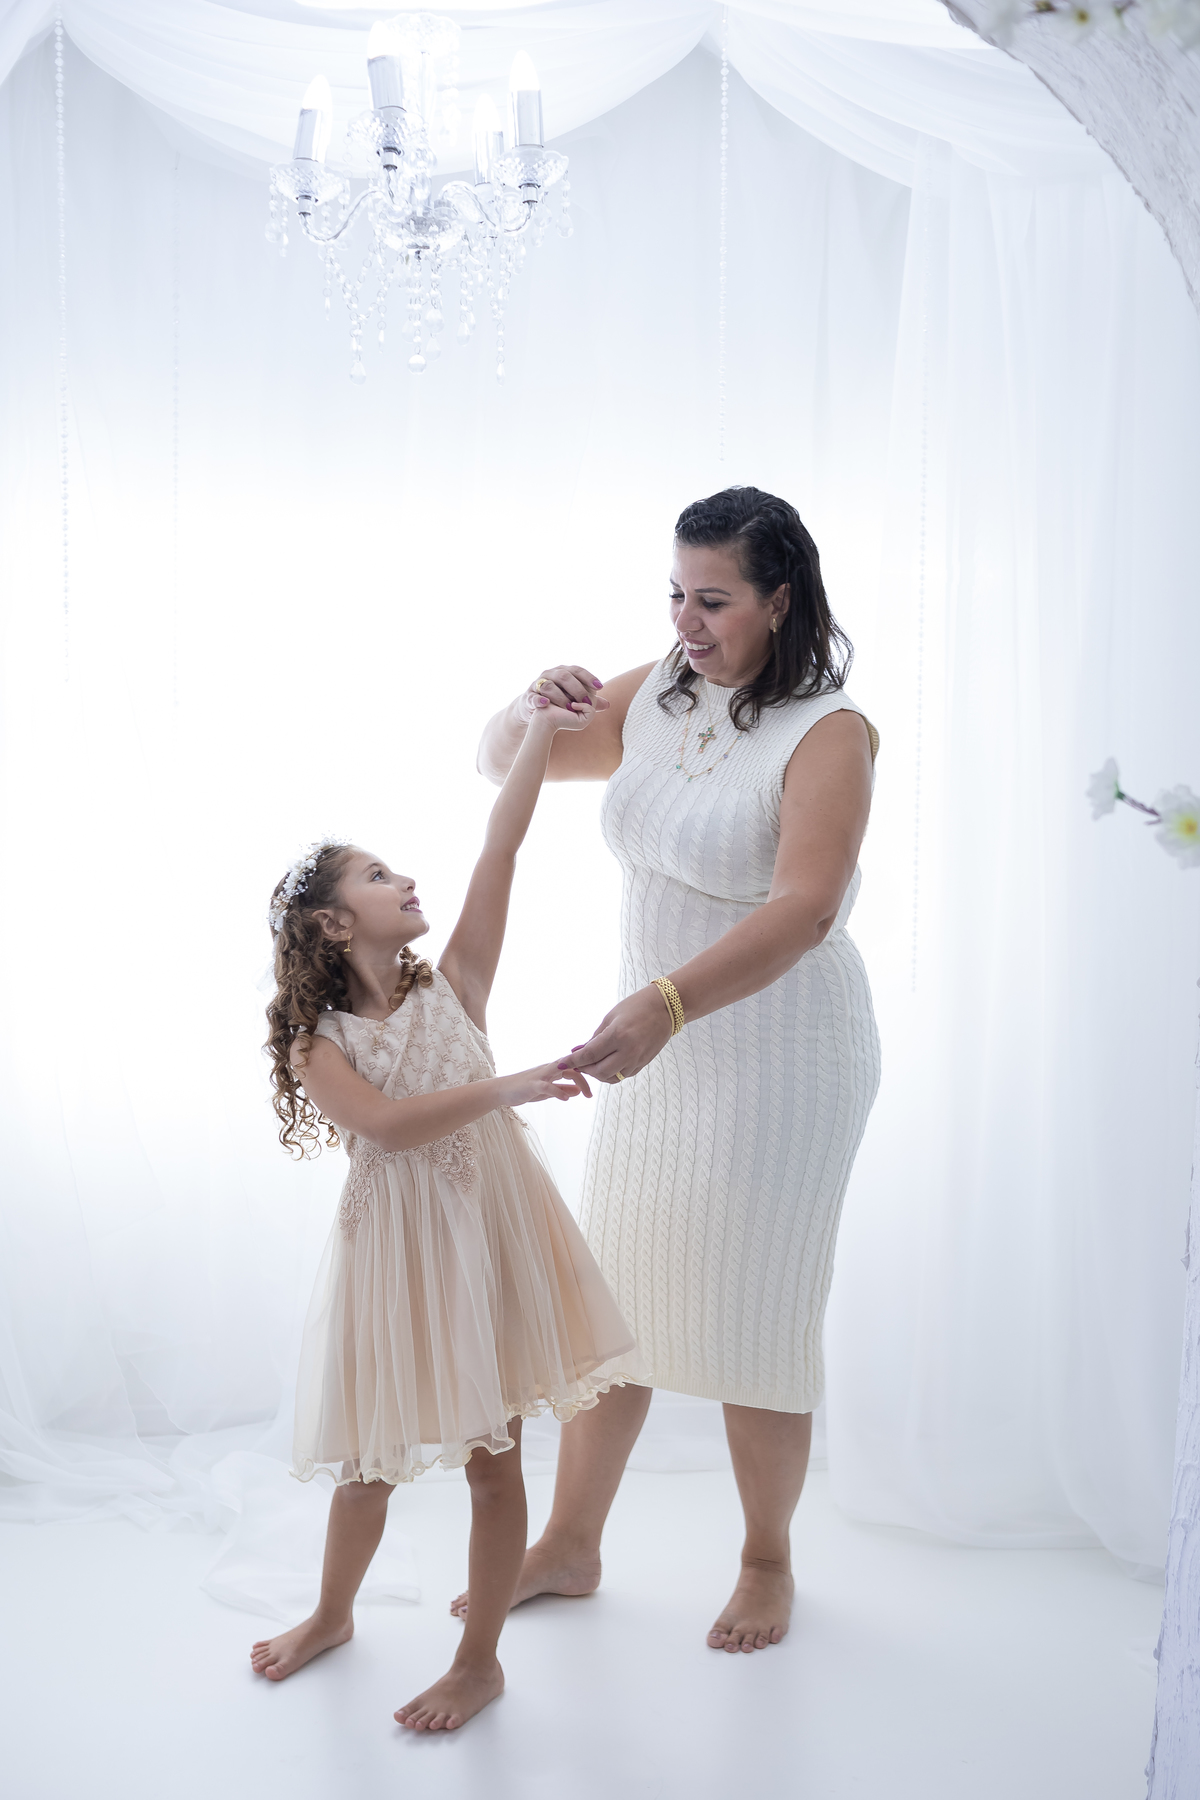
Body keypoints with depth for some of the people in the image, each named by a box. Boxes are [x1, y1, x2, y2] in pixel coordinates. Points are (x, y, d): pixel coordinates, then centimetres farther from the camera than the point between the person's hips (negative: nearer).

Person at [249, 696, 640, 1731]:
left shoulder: (452, 986, -2)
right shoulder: (317, 1043, -8)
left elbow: (500, 849, -5)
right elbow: (387, 1125, -25)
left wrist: (544, 733, -7)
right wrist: (505, 1087, -33)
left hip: (489, 1232, 1)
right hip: (396, 1246, -1)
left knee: (493, 1457, 6)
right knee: (369, 1457, 15)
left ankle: (481, 1660, 23)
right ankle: (333, 1615, 42)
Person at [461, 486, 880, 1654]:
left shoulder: (827, 734, -17)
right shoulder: (655, 695, 2)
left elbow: (803, 910, -31)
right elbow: (497, 765, 10)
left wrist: (667, 1002, -45)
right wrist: (535, 709, -14)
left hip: (778, 1056, -6)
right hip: (657, 1044, 6)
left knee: (753, 1319, 5)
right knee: (607, 1296, 13)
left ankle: (767, 1562, 28)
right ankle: (568, 1547, 30)